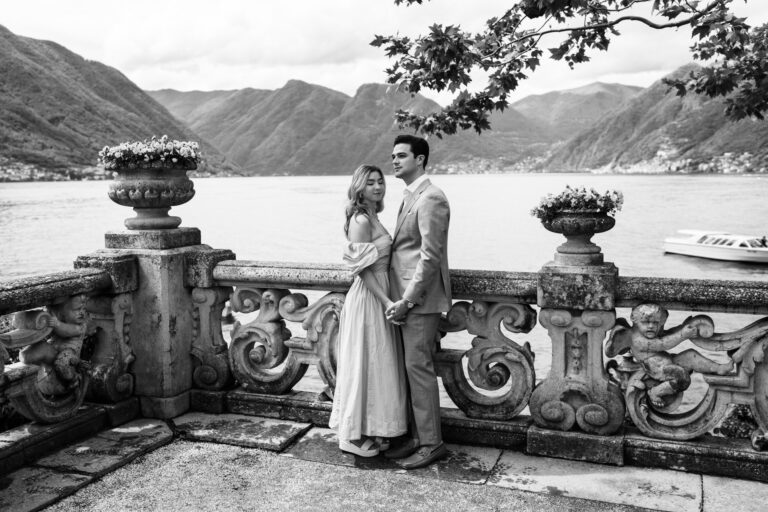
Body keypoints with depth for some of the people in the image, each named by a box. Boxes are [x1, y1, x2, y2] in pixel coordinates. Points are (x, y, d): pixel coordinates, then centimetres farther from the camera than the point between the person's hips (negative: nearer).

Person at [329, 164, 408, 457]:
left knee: (377, 365, 15)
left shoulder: (372, 218, 13)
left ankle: (371, 429, 26)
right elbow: (363, 269, -19)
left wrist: (388, 300, 11)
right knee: (364, 364, -1)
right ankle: (355, 435, 10)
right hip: (368, 299, -9)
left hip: (379, 297, 9)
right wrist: (387, 301, -22)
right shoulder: (361, 220, -15)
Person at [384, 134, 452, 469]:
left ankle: (431, 444, 7)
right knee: (410, 367, 13)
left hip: (420, 300, -9)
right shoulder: (410, 198, 17)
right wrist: (402, 299, 13)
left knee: (418, 367, -4)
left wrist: (407, 300, -19)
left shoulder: (430, 199, -14)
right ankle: (416, 436, 24)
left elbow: (430, 256, -19)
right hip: (406, 298, 9)